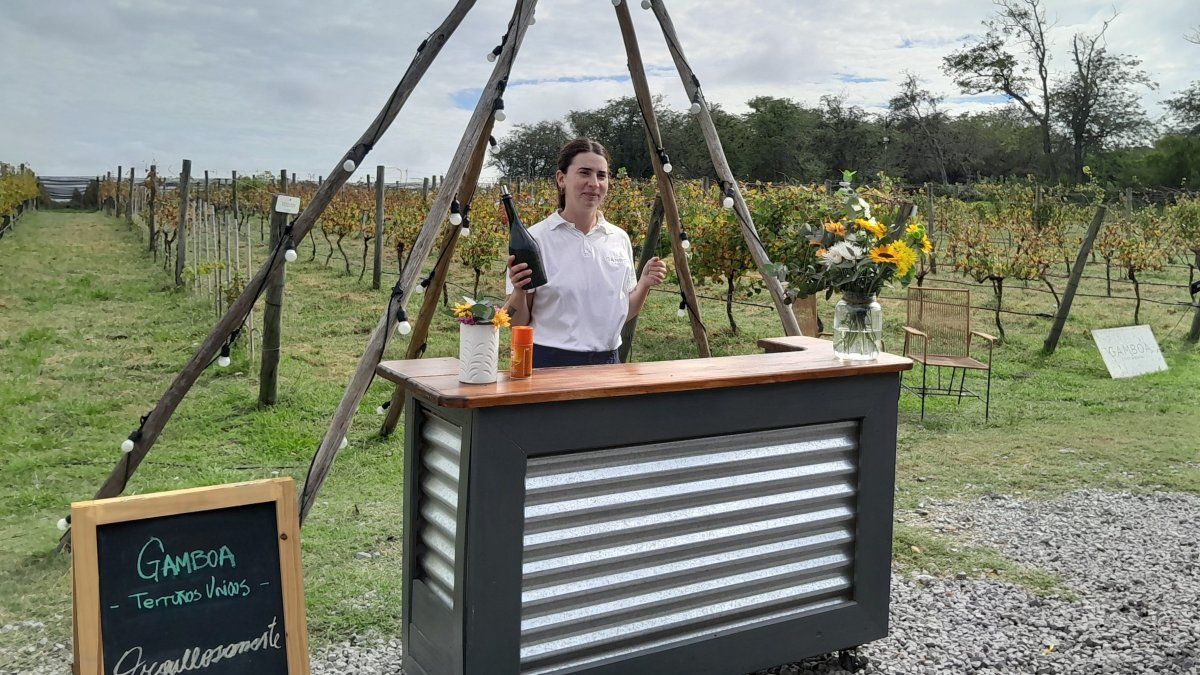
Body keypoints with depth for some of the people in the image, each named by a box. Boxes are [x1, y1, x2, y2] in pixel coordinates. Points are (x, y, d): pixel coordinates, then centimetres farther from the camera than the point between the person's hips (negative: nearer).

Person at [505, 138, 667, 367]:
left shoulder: (620, 239, 7)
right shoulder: (536, 239, -6)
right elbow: (518, 323, -4)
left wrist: (644, 284, 0)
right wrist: (519, 290, -23)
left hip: (607, 360, 4)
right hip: (550, 361, -4)